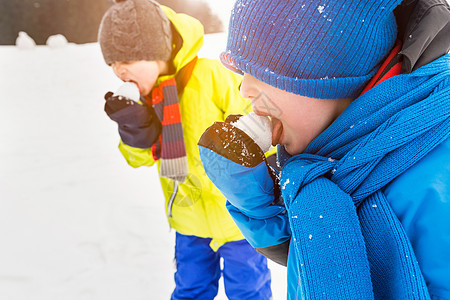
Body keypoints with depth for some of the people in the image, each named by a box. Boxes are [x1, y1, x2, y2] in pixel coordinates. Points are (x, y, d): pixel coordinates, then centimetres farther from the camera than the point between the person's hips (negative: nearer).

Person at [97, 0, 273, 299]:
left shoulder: (211, 75, -22)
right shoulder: (147, 94, -3)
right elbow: (142, 157, 0)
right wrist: (136, 128, -17)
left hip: (235, 214, -5)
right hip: (189, 216, 5)